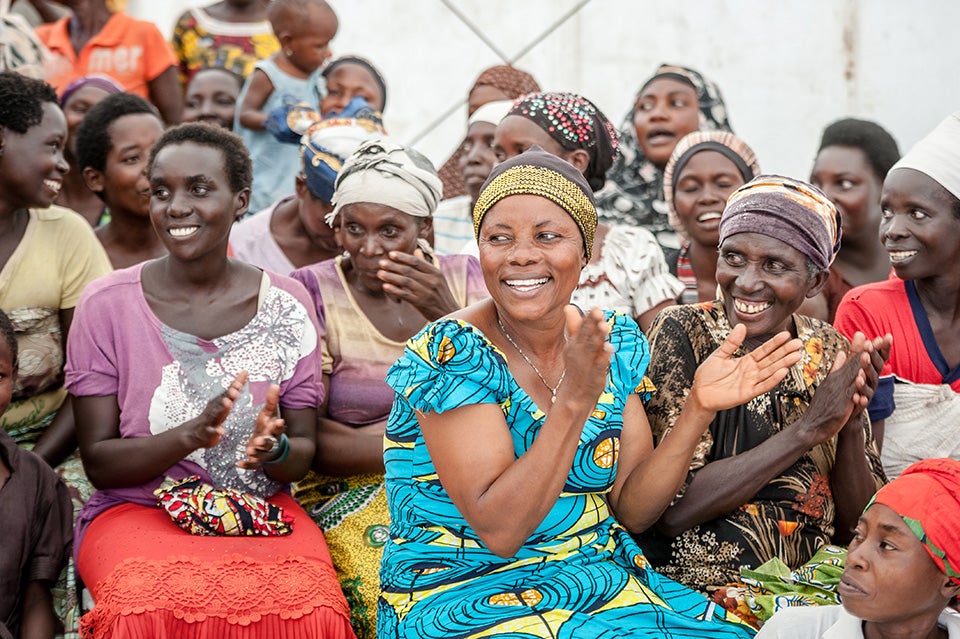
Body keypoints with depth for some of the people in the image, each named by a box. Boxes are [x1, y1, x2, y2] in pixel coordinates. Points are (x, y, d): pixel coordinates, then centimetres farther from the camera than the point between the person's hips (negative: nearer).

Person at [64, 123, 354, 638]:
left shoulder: (287, 305, 3)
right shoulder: (107, 305, -2)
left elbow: (304, 454, 6)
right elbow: (98, 462, -3)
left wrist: (273, 449, -18)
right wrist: (190, 436, -22)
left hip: (264, 512, 2)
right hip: (135, 512, -1)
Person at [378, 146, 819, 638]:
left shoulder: (615, 344, 4)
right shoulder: (450, 352, -15)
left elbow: (632, 509, 3)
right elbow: (499, 530, -21)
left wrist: (698, 409, -11)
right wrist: (574, 400, -30)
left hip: (605, 581, 6)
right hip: (462, 593, -6)